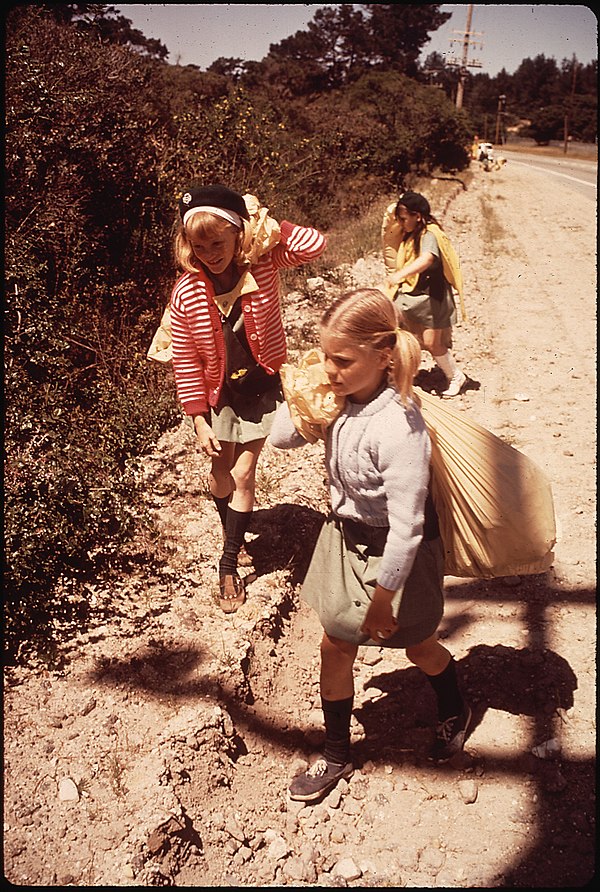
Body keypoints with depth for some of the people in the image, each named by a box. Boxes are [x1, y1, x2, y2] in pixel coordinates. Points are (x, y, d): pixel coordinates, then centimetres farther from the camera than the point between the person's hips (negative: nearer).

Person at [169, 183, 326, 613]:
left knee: (243, 473, 0)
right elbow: (185, 361, -10)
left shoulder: (263, 264, -15)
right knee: (222, 470, 13)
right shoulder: (185, 294, -16)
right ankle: (234, 537, 43)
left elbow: (315, 245, -26)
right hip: (220, 392, 1)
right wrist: (199, 420, -10)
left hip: (262, 387, -1)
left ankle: (229, 562, 15)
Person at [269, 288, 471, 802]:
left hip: (394, 553, -6)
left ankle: (455, 715, 55)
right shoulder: (343, 397, -12)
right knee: (335, 647, 15)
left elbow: (406, 526, -28)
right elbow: (281, 439, 1)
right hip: (347, 537, 6)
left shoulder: (398, 427, -34)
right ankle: (337, 756, 38)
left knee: (420, 647, 21)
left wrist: (383, 597, -18)